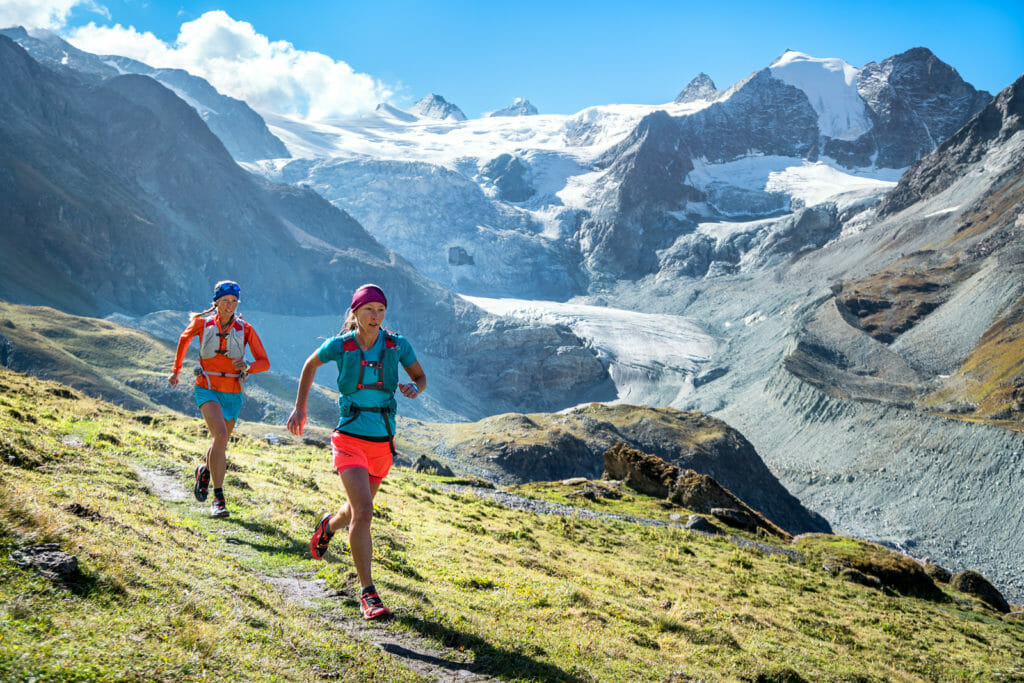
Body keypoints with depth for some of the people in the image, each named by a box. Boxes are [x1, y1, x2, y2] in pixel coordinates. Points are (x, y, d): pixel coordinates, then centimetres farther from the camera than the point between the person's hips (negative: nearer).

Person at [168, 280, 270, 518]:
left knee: (220, 442, 15)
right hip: (207, 389, -2)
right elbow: (184, 339, 19)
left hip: (232, 394, 2)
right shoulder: (202, 323, -2)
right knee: (220, 435, -25)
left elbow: (264, 362, -1)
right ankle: (218, 498, -21)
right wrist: (176, 370, 25)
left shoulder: (245, 329, -3)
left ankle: (204, 471, 51)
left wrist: (247, 367, -22)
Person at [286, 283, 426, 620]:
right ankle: (368, 594, -10)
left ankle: (328, 526, 58)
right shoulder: (340, 346, -7)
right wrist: (299, 408, 12)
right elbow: (310, 365, 13)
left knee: (357, 511, 21)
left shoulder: (397, 345, -3)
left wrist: (414, 388, -14)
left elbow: (420, 377, 10)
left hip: (382, 443, 4)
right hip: (350, 438, -3)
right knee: (363, 513, -19)